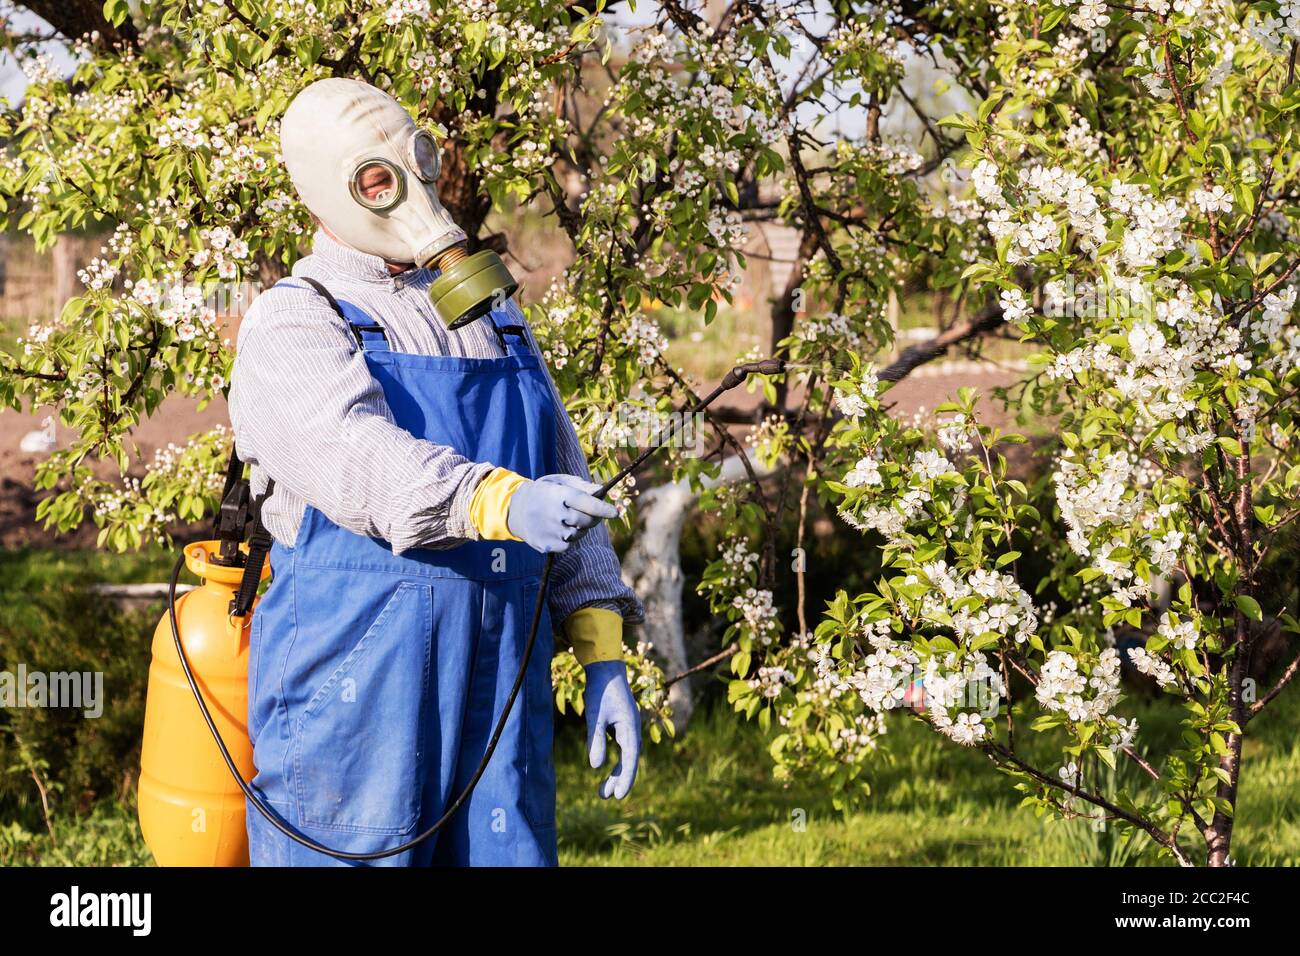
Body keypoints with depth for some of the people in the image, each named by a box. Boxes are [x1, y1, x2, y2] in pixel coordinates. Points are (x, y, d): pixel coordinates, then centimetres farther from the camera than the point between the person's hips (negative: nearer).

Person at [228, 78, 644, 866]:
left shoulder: (493, 319, 18)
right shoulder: (293, 327, -3)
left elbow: (566, 489, 18)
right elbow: (359, 461, -22)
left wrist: (605, 660, 8)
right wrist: (507, 504, -39)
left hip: (502, 680, 5)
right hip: (354, 681, -5)